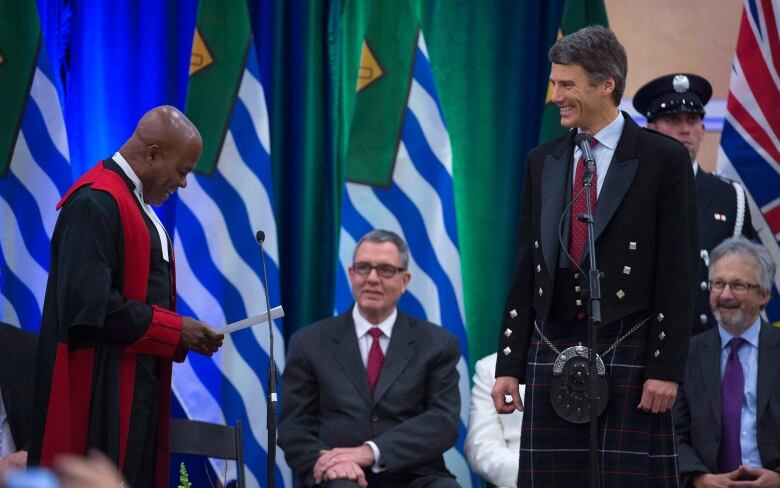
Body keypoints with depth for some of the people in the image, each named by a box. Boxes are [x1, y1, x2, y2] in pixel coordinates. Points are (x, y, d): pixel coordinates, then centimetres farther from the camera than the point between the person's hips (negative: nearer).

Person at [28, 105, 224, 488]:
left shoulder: (135, 203, 16)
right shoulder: (96, 203, -15)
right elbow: (92, 306, -23)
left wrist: (185, 335, 5)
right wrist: (175, 329, -15)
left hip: (137, 391, 10)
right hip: (101, 395, -10)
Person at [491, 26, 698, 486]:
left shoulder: (662, 158, -2)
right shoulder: (543, 162, 13)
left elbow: (679, 272, -5)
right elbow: (527, 268, 14)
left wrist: (667, 367, -11)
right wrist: (509, 365, 10)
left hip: (628, 352, -4)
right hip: (554, 354, 4)